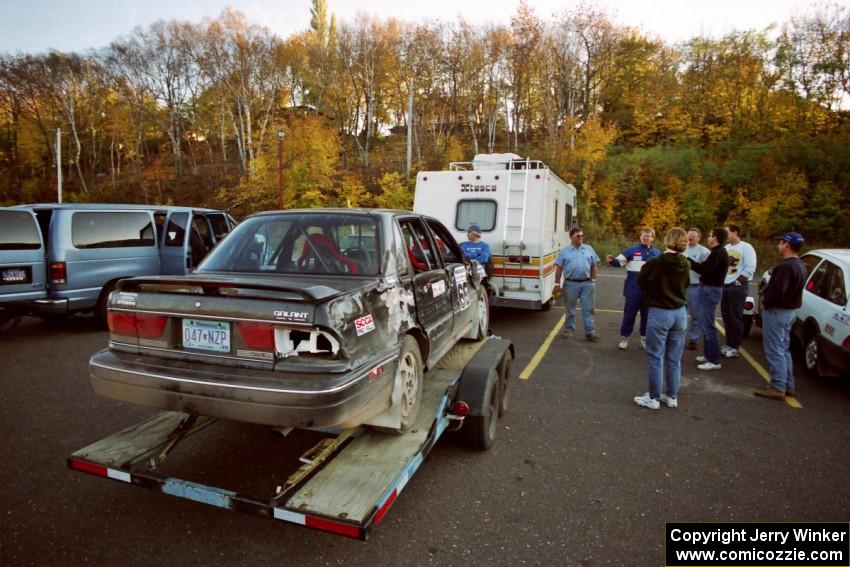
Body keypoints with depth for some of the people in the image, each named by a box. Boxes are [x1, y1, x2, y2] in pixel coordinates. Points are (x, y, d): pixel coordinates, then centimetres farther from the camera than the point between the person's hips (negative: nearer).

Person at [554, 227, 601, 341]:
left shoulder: (589, 249, 7)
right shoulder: (564, 251, 1)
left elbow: (594, 265, 12)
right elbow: (559, 268, 0)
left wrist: (593, 280, 7)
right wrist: (557, 284, -3)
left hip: (587, 283, 2)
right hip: (571, 284, -1)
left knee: (588, 309, 2)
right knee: (570, 309, 9)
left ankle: (590, 332, 5)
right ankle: (569, 330, 21)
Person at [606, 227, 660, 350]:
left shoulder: (657, 253, 10)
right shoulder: (632, 250, -3)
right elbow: (619, 262, -8)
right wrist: (612, 260, -29)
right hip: (633, 289, -4)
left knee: (647, 314, 12)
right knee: (629, 313, 2)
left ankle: (645, 338, 25)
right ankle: (624, 338, 13)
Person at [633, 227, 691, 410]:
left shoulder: (655, 263, -16)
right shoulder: (685, 264, -2)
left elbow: (641, 281, -1)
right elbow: (685, 285, 12)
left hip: (659, 313, -5)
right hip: (680, 313, 5)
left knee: (655, 357, 5)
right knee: (674, 359, 13)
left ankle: (654, 398, 11)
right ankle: (672, 396, 22)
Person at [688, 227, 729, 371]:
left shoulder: (718, 253, -16)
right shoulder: (718, 252, 17)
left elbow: (704, 269, -24)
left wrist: (688, 261, -16)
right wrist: (692, 263, 3)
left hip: (710, 290, -11)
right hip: (709, 289, 11)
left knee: (707, 326, -9)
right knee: (705, 324, 17)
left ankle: (714, 360, -5)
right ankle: (708, 354, 25)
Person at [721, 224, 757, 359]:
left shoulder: (746, 247, -7)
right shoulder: (726, 248, 13)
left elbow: (750, 268, -14)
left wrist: (737, 282, -14)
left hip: (738, 287, -7)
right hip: (724, 286, 7)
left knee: (735, 318, -3)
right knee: (726, 317, 9)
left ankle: (734, 347, 4)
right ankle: (728, 344, 18)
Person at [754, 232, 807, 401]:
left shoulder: (786, 266, -23)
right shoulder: (799, 265, 12)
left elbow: (777, 291, -29)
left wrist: (765, 303, -11)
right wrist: (767, 298, 10)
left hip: (777, 311, -10)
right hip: (789, 310, 10)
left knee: (775, 351, -3)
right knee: (783, 350, 17)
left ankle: (778, 388, 1)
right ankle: (788, 386, 24)